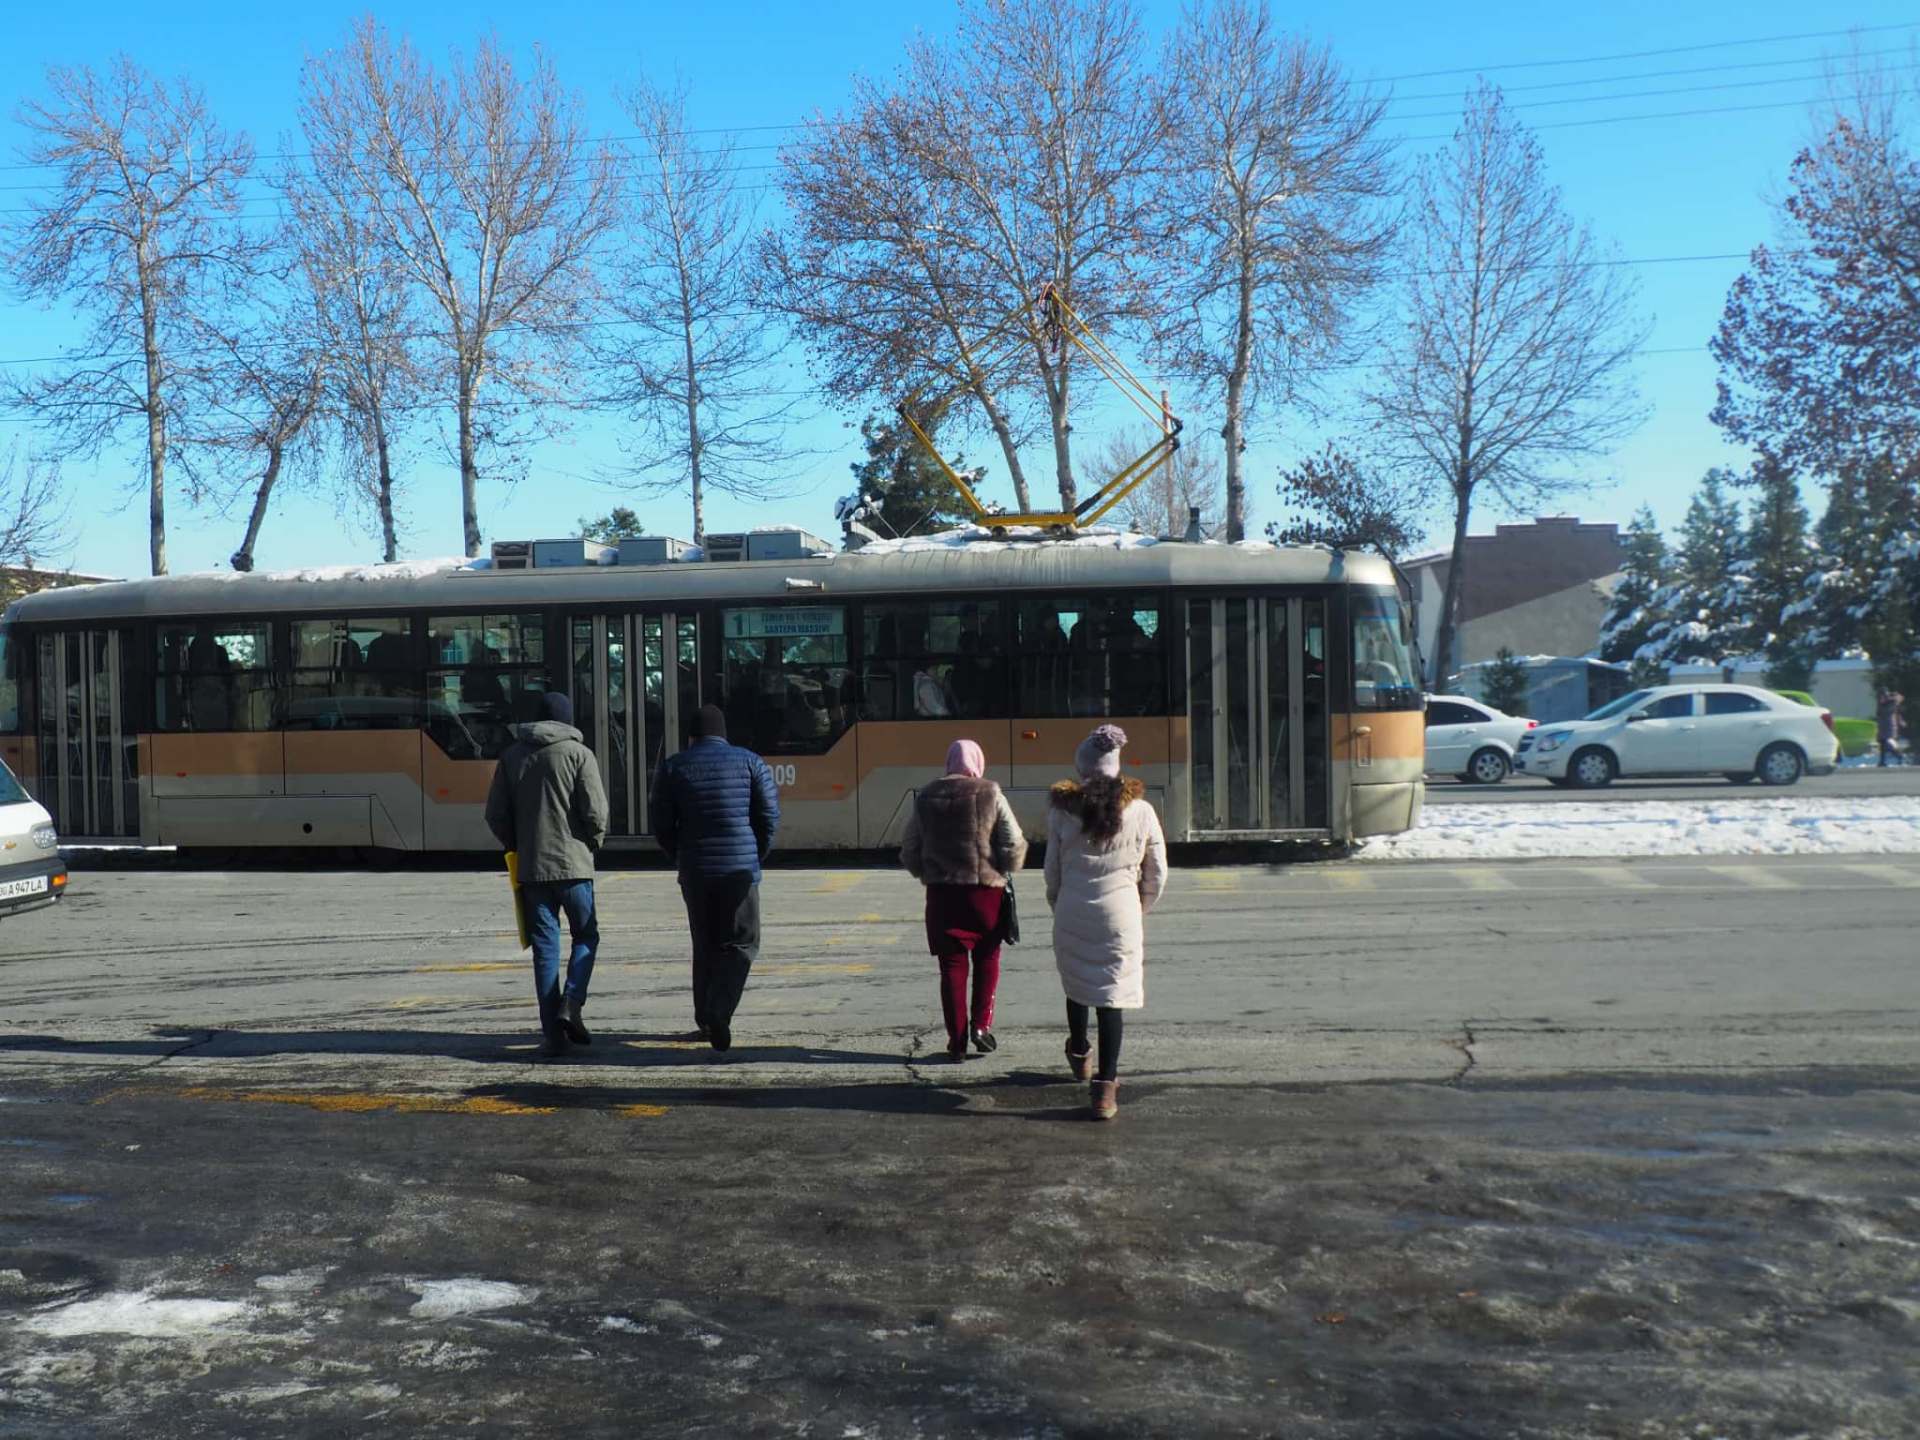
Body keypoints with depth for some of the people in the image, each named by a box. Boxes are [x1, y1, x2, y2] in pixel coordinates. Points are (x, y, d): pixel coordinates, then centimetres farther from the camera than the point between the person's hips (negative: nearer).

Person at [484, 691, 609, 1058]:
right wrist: (594, 842, 7)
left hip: (532, 867, 3)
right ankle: (571, 1004, -9)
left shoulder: (512, 756, 8)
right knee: (585, 935, 13)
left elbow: (496, 815, 6)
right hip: (573, 863, -3)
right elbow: (595, 811, -11)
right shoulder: (579, 754, -4)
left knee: (545, 946, 6)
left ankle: (554, 1033, 3)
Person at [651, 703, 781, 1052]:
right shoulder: (750, 762, 3)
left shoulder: (674, 767, 5)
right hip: (740, 869, -2)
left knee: (705, 946, 15)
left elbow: (661, 826, 3)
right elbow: (770, 817, -2)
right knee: (740, 945, 3)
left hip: (694, 872, 2)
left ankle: (706, 1020, 16)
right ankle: (718, 1013, -16)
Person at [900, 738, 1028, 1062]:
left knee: (952, 965, 7)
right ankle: (981, 1023, 5)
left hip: (942, 893, 2)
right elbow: (1014, 844, -8)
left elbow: (909, 852, 7)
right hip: (986, 890, -2)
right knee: (987, 957, 17)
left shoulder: (925, 798, 4)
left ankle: (957, 1041, 8)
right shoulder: (990, 794, -5)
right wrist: (1005, 869, 11)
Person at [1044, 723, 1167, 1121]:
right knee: (1112, 997, 2)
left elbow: (1053, 871, 2)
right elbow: (1157, 874, 4)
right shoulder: (1140, 811, -3)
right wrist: (1140, 908, 20)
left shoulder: (1062, 811, -4)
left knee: (1076, 985, 22)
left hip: (1073, 913, 1)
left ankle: (1079, 1053, 43)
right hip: (1120, 914, -1)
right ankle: (1106, 1083, -2)